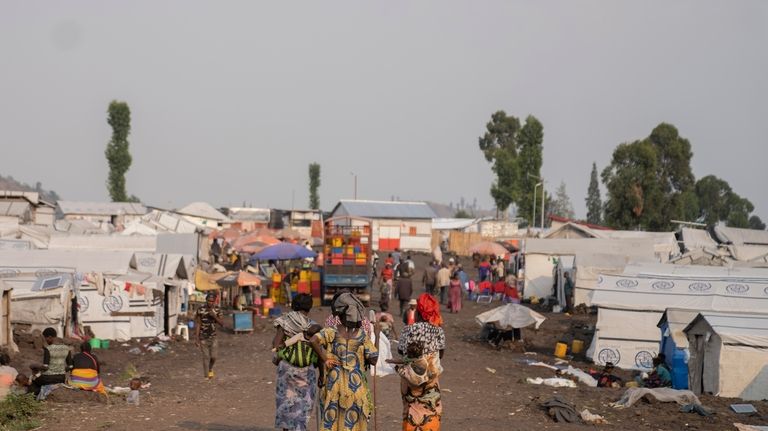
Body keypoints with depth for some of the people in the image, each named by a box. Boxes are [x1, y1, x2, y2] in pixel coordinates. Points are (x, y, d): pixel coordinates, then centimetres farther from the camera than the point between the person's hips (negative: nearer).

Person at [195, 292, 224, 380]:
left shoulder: (217, 310, -3)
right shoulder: (200, 310, -11)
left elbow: (222, 323, -3)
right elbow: (197, 324, -7)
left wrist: (214, 316, -20)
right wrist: (196, 338, -9)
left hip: (213, 337, 2)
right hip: (203, 337, -2)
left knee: (214, 356, -3)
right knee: (206, 357, 0)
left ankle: (210, 368, 28)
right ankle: (206, 377, 10)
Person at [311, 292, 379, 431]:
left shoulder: (332, 332, -9)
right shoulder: (362, 335, -7)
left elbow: (314, 340, -25)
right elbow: (374, 360, -7)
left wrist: (325, 359, -15)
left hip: (334, 384, 0)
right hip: (355, 386, 0)